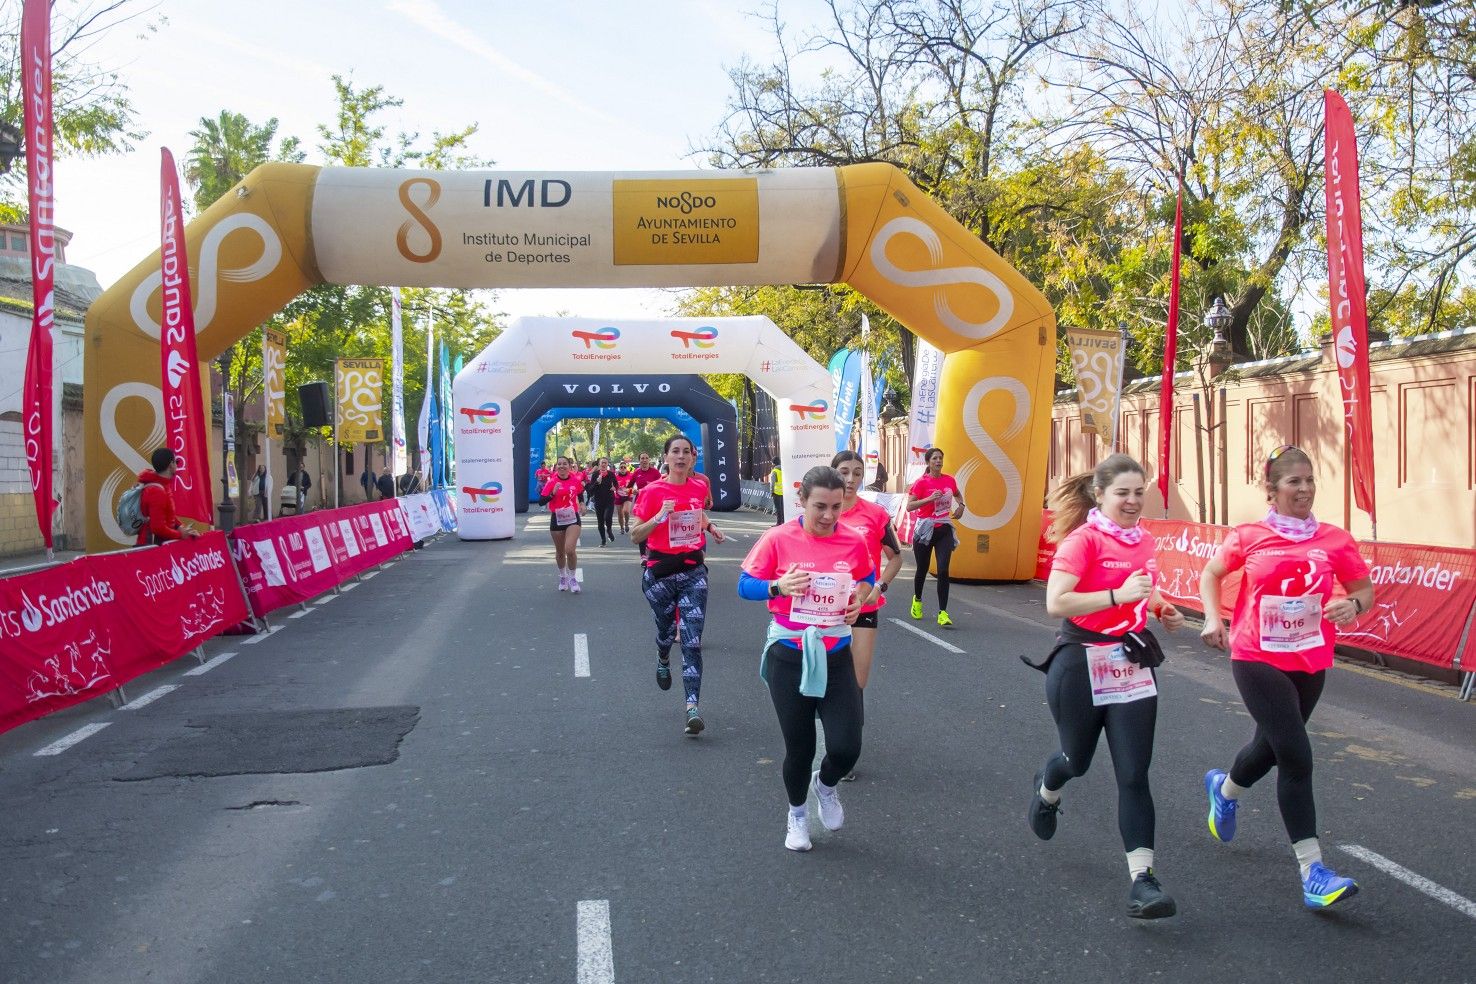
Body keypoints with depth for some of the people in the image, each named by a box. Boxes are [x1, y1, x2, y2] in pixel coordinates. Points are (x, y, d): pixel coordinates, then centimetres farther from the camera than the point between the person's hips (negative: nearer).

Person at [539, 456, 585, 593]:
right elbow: (541, 502, -12)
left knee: (570, 549, -17)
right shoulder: (551, 483, -8)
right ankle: (562, 577, 38)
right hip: (557, 520, 1)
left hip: (572, 518, -1)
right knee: (560, 552, 14)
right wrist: (553, 493, -24)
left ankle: (573, 578, 4)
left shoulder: (576, 481, -3)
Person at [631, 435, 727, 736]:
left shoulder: (699, 486, 4)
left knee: (692, 641, -8)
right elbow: (635, 535, -9)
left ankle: (693, 707, -10)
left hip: (693, 570, 2)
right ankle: (663, 660, 52)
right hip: (660, 572, -2)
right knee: (667, 631, 15)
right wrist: (658, 518, -22)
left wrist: (710, 526, 13)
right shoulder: (652, 491, -8)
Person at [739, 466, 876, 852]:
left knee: (847, 748, -6)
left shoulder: (854, 543, -4)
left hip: (836, 656, 2)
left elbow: (867, 580, 16)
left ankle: (826, 785, 31)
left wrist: (861, 596, -6)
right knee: (799, 747, 7)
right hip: (789, 656, -2)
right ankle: (797, 814, 37)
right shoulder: (778, 538, -11)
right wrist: (779, 586, -24)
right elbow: (745, 586, -5)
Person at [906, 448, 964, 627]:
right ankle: (917, 600, 40)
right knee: (922, 569, 12)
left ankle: (943, 613, -10)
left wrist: (961, 505, 7)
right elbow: (909, 506, -17)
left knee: (943, 571, -10)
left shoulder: (949, 480, 4)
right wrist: (930, 498, -27)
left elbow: (957, 494, 27)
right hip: (925, 530, -2)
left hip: (944, 531, 2)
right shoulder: (921, 482, -9)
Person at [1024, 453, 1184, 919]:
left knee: (1134, 775, -3)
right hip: (1080, 665, -4)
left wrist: (1161, 609, 6)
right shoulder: (1083, 539, -15)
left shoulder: (1144, 540, 6)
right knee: (1078, 759, 16)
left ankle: (1142, 878, -2)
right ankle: (1046, 790, 52)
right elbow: (1056, 603, -25)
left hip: (1131, 665, 4)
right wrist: (1119, 595, -30)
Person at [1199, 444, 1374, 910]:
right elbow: (1210, 574, 10)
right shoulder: (1248, 537, -5)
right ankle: (1313, 872, -7)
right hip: (1257, 661, -4)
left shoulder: (1334, 540, -2)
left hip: (1310, 663, 4)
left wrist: (1353, 605, -16)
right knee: (1296, 757, -12)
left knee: (1271, 746, 20)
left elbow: (1364, 589, 7)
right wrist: (1213, 618, -5)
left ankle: (1224, 789, 54)